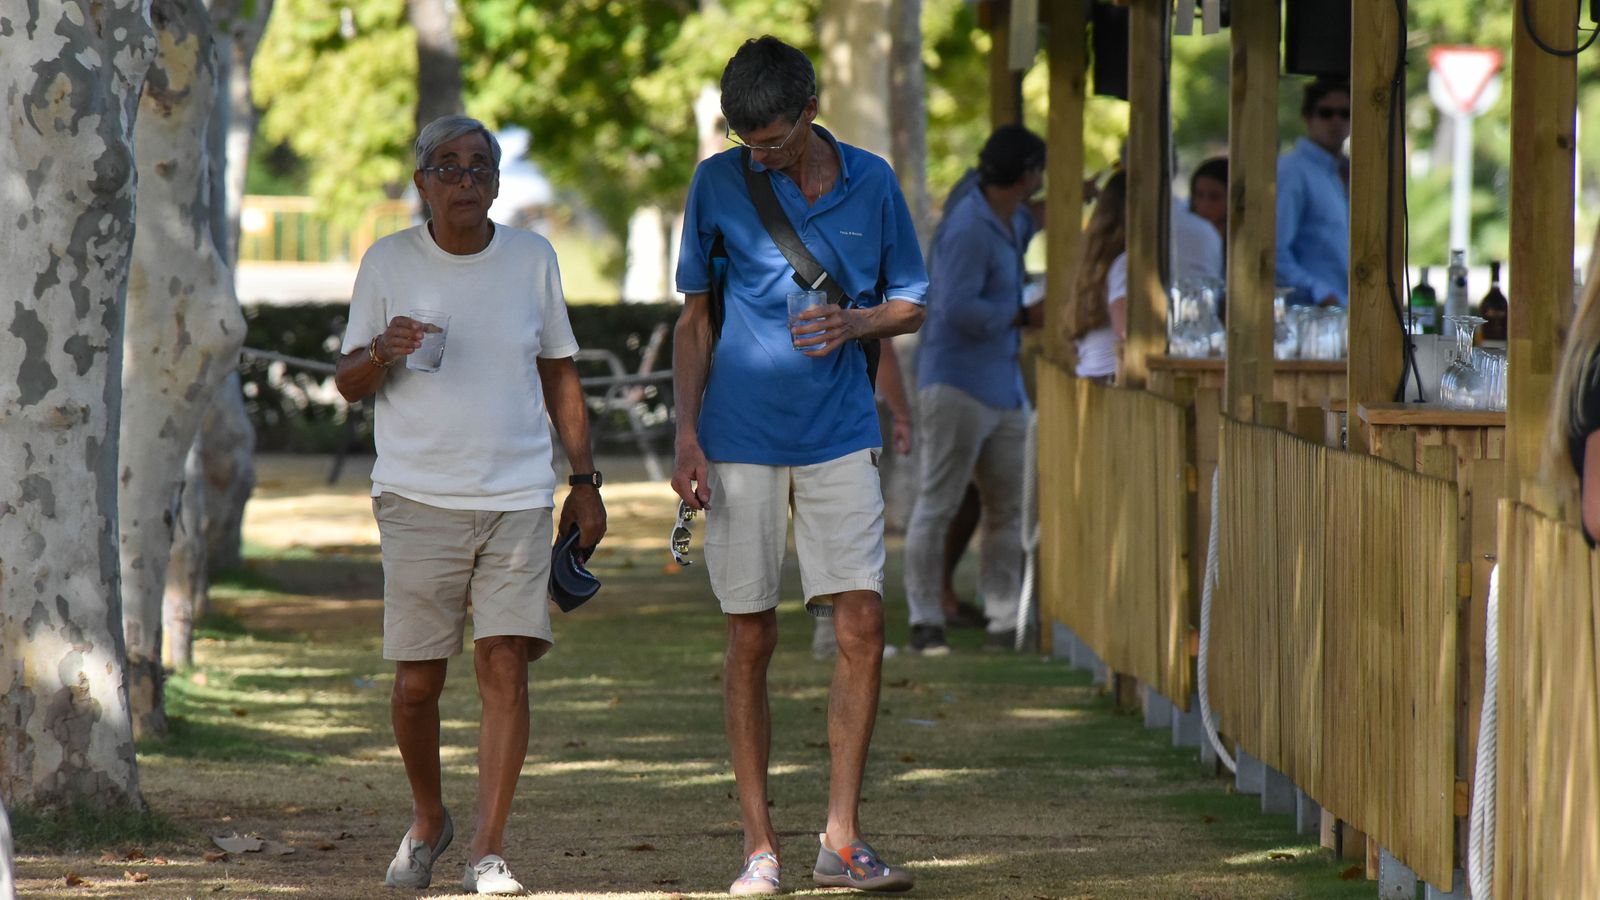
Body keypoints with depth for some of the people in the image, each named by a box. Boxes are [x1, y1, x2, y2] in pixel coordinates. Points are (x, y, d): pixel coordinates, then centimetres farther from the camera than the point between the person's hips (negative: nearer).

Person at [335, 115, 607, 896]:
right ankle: (427, 819, 26)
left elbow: (558, 373, 17)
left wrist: (585, 480, 11)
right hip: (418, 499, -1)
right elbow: (348, 383, 7)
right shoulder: (388, 262, 4)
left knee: (506, 664, -10)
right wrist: (382, 353, -16)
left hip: (518, 497, 1)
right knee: (417, 679, 1)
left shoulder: (531, 259, 9)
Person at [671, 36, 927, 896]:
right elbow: (694, 316, 5)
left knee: (860, 624, -6)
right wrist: (686, 436, -3)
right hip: (741, 439, -1)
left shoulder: (870, 182, 3)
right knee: (750, 638, 1)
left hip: (840, 436, 1)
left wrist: (854, 323, -10)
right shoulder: (718, 184, 0)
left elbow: (911, 304, 12)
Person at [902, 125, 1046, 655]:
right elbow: (957, 309, -25)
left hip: (1002, 387, 9)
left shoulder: (1012, 222, 13)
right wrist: (1019, 317, -13)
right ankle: (926, 622, 0)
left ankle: (1004, 620, 9)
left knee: (1007, 510, 7)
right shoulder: (970, 229, -17)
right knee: (937, 507, -3)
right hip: (957, 385, -9)